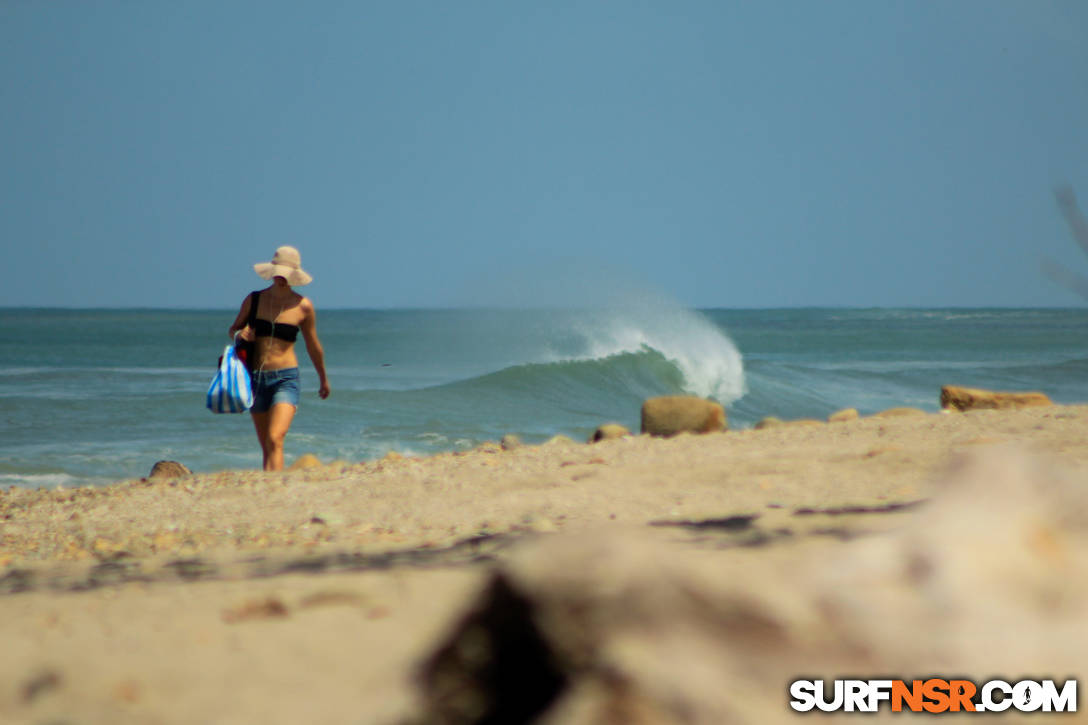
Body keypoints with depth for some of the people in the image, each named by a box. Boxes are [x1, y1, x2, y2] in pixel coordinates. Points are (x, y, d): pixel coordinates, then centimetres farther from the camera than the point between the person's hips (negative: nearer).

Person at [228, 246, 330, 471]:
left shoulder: (303, 306, -1)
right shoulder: (254, 300, 6)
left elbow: (313, 345, 12)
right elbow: (233, 330, 17)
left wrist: (323, 378, 24)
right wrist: (240, 334, -7)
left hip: (286, 379, -4)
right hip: (256, 377, 4)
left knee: (275, 440, -21)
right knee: (266, 448, 10)